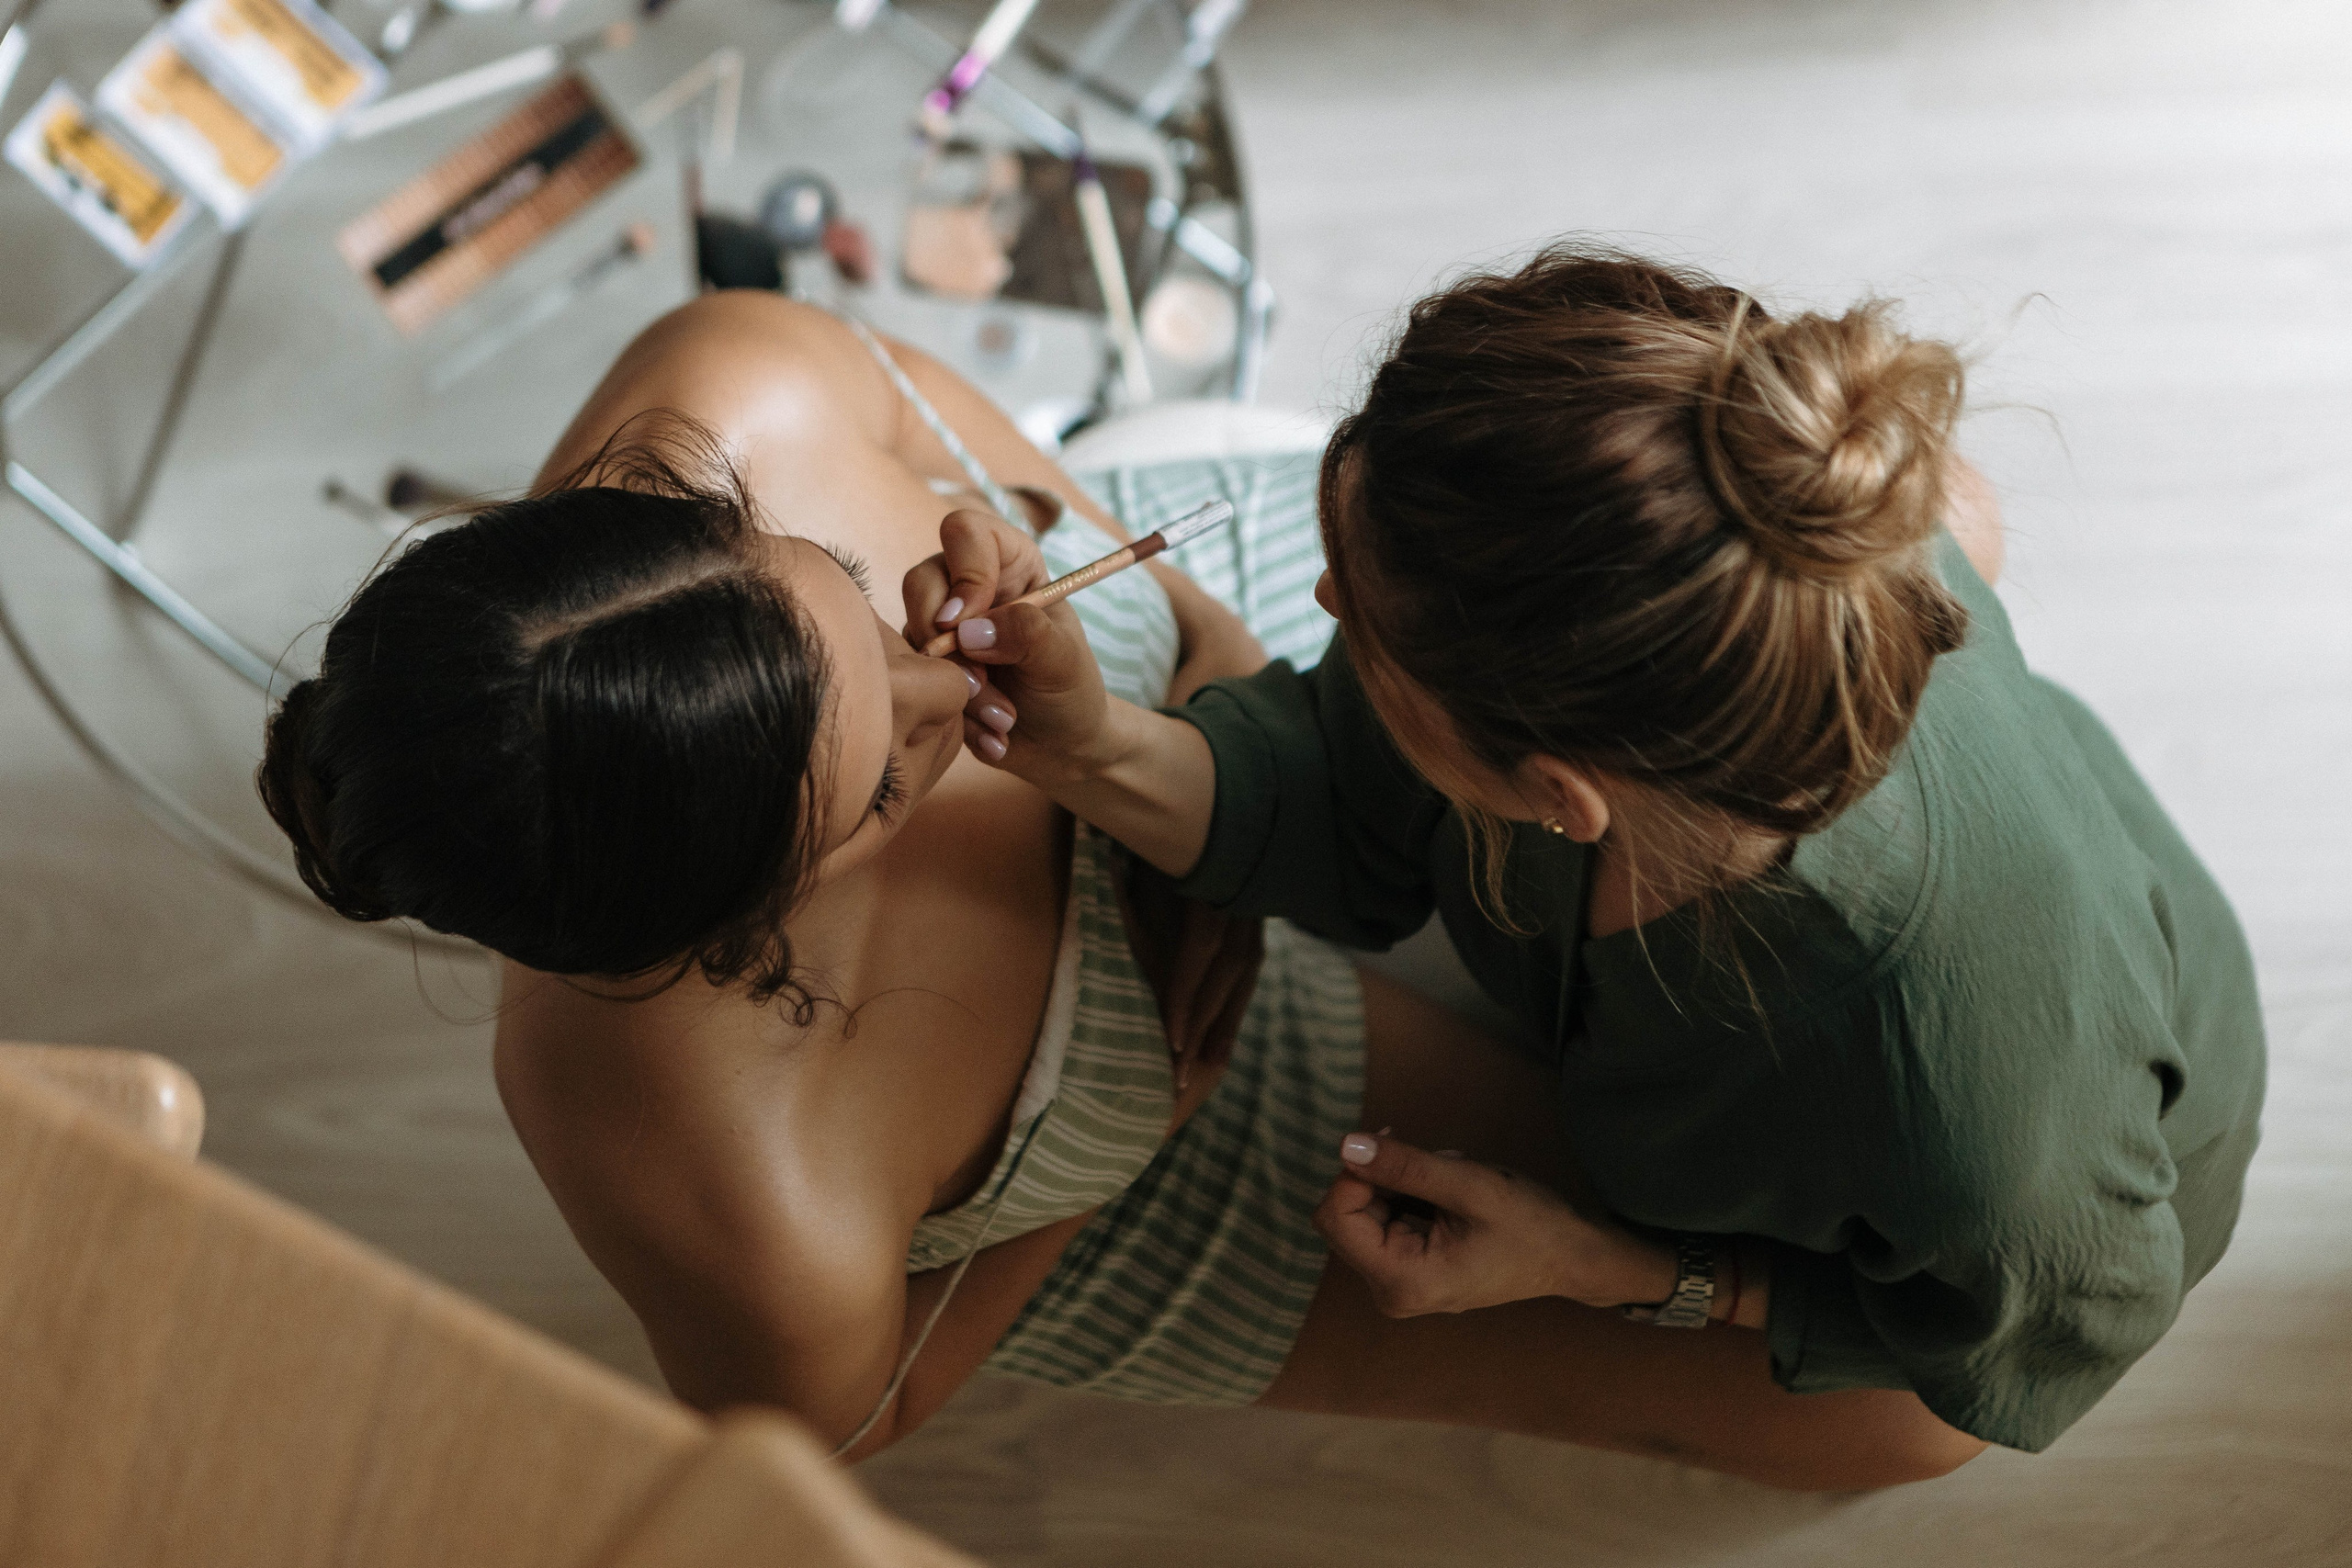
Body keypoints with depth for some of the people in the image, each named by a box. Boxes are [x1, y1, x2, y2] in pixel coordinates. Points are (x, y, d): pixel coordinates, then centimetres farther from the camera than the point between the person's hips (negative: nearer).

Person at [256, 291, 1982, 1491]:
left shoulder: (730, 396, -39)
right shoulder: (769, 1239, -45)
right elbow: (853, 1413, -18)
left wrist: (1207, 650, -25)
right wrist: (1160, 1089, -23)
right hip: (1185, 1170, -3)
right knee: (1915, 1401, 6)